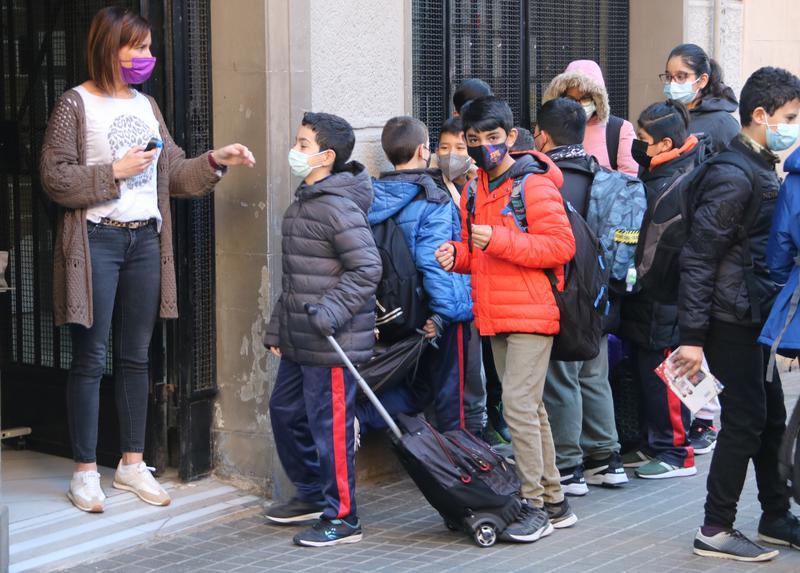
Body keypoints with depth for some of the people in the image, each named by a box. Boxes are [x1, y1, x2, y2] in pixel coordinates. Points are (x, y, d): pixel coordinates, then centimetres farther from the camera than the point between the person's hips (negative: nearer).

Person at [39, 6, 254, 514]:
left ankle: (133, 463, 19)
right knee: (91, 358, -2)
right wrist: (114, 172, -14)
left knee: (136, 357, 10)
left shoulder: (147, 105, 14)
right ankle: (86, 470, 6)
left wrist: (214, 162, 2)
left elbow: (174, 174, 16)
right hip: (96, 240, -6)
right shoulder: (76, 104, -5)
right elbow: (55, 178, -10)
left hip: (145, 241, 6)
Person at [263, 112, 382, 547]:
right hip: (299, 342, 10)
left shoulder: (339, 207, -16)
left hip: (331, 345, -10)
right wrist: (277, 328, 21)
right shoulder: (303, 204, 15)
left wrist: (331, 311, -25)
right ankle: (312, 495, 35)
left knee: (330, 426, -4)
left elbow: (366, 268, -21)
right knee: (285, 412, 19)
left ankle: (341, 518, 7)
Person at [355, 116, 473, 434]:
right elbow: (435, 261, -26)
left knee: (418, 388, 18)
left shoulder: (377, 197, 5)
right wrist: (448, 309, -20)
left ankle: (355, 416, 0)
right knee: (452, 395, 6)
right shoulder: (434, 202, -18)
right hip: (438, 314, -7)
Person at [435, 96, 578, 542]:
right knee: (530, 409, 13)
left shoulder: (534, 185, -10)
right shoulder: (474, 191, 15)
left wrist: (498, 240, -23)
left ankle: (535, 506, -6)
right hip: (495, 318, 9)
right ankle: (555, 502, 21)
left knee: (518, 405, -14)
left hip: (530, 314, -8)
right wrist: (458, 254, 2)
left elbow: (562, 246, -17)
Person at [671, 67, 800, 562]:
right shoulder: (733, 177, -17)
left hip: (755, 318, 9)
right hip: (732, 320, -9)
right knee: (746, 421, -3)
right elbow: (699, 258, -19)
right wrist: (692, 335, -20)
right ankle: (716, 531, 6)